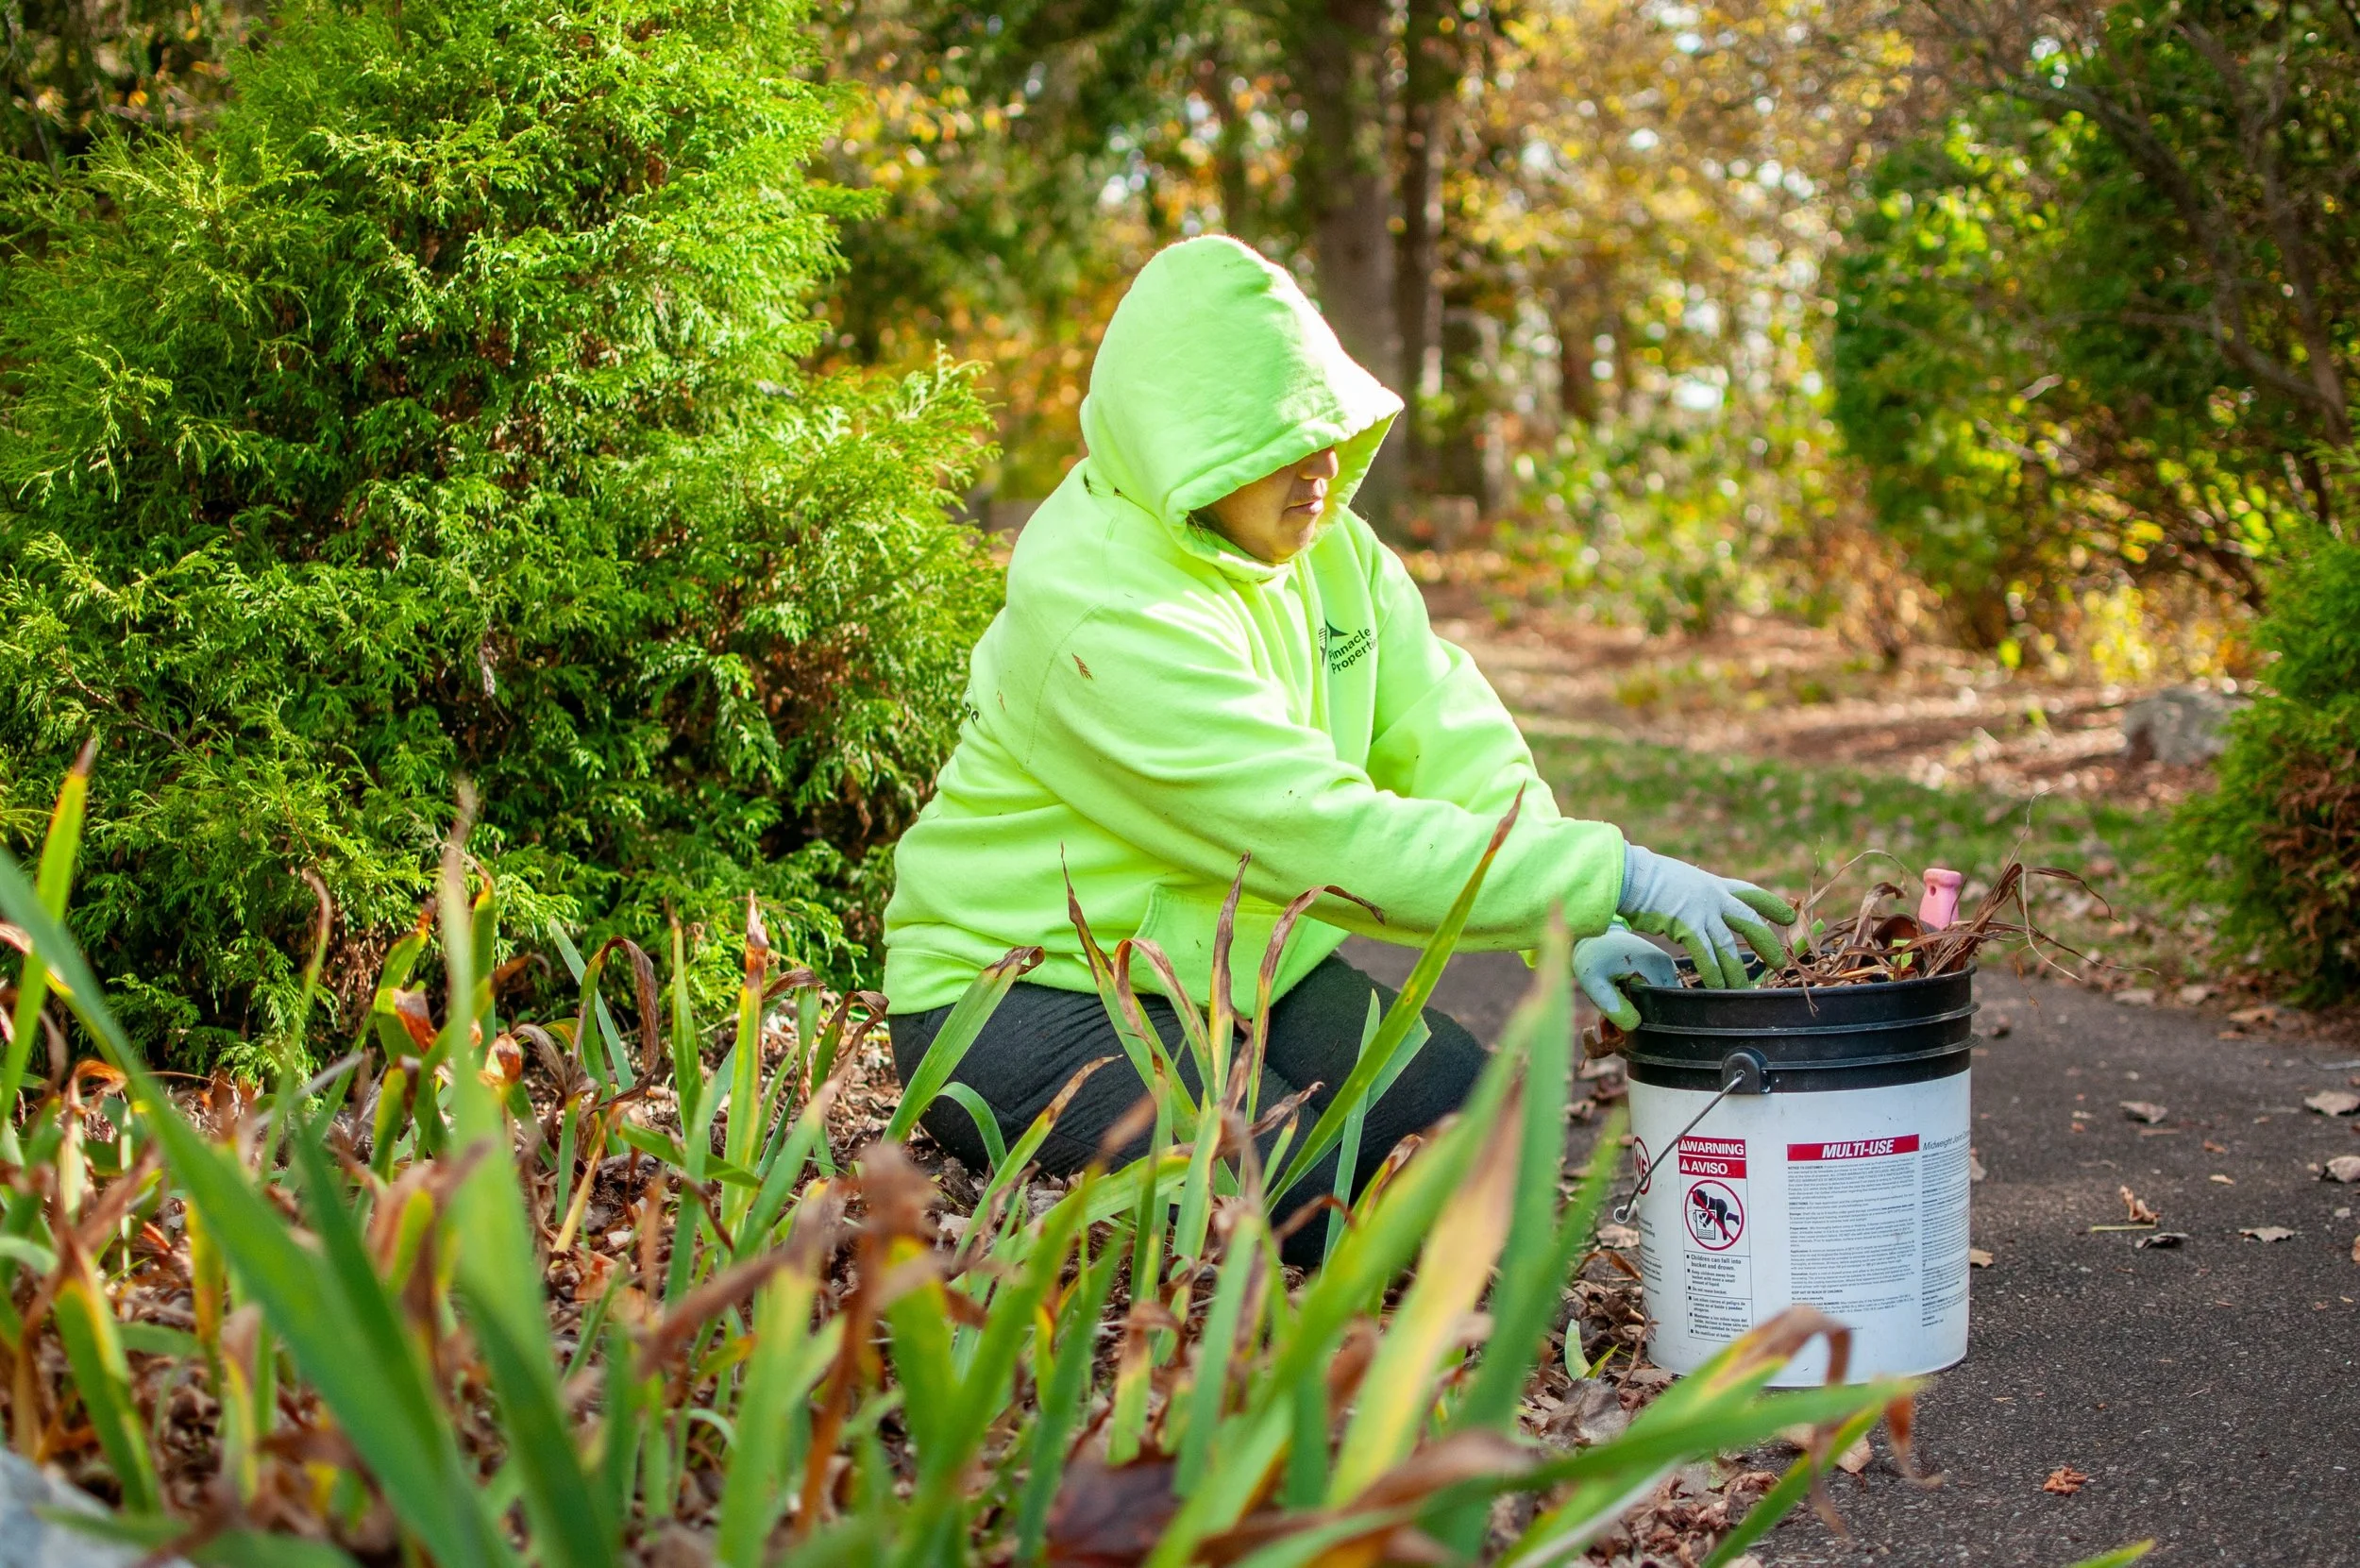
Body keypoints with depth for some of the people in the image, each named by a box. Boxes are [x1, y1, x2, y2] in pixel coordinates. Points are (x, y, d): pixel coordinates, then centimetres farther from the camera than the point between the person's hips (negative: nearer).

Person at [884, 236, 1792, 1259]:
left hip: (1239, 970, 8)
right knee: (1313, 1197, -25)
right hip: (1028, 991, -8)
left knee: (1476, 1112, -11)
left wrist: (1571, 931, -21)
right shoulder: (1101, 608, -28)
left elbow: (1450, 741, -4)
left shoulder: (1326, 542, 0)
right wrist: (1614, 876, -33)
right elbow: (1339, 840, -32)